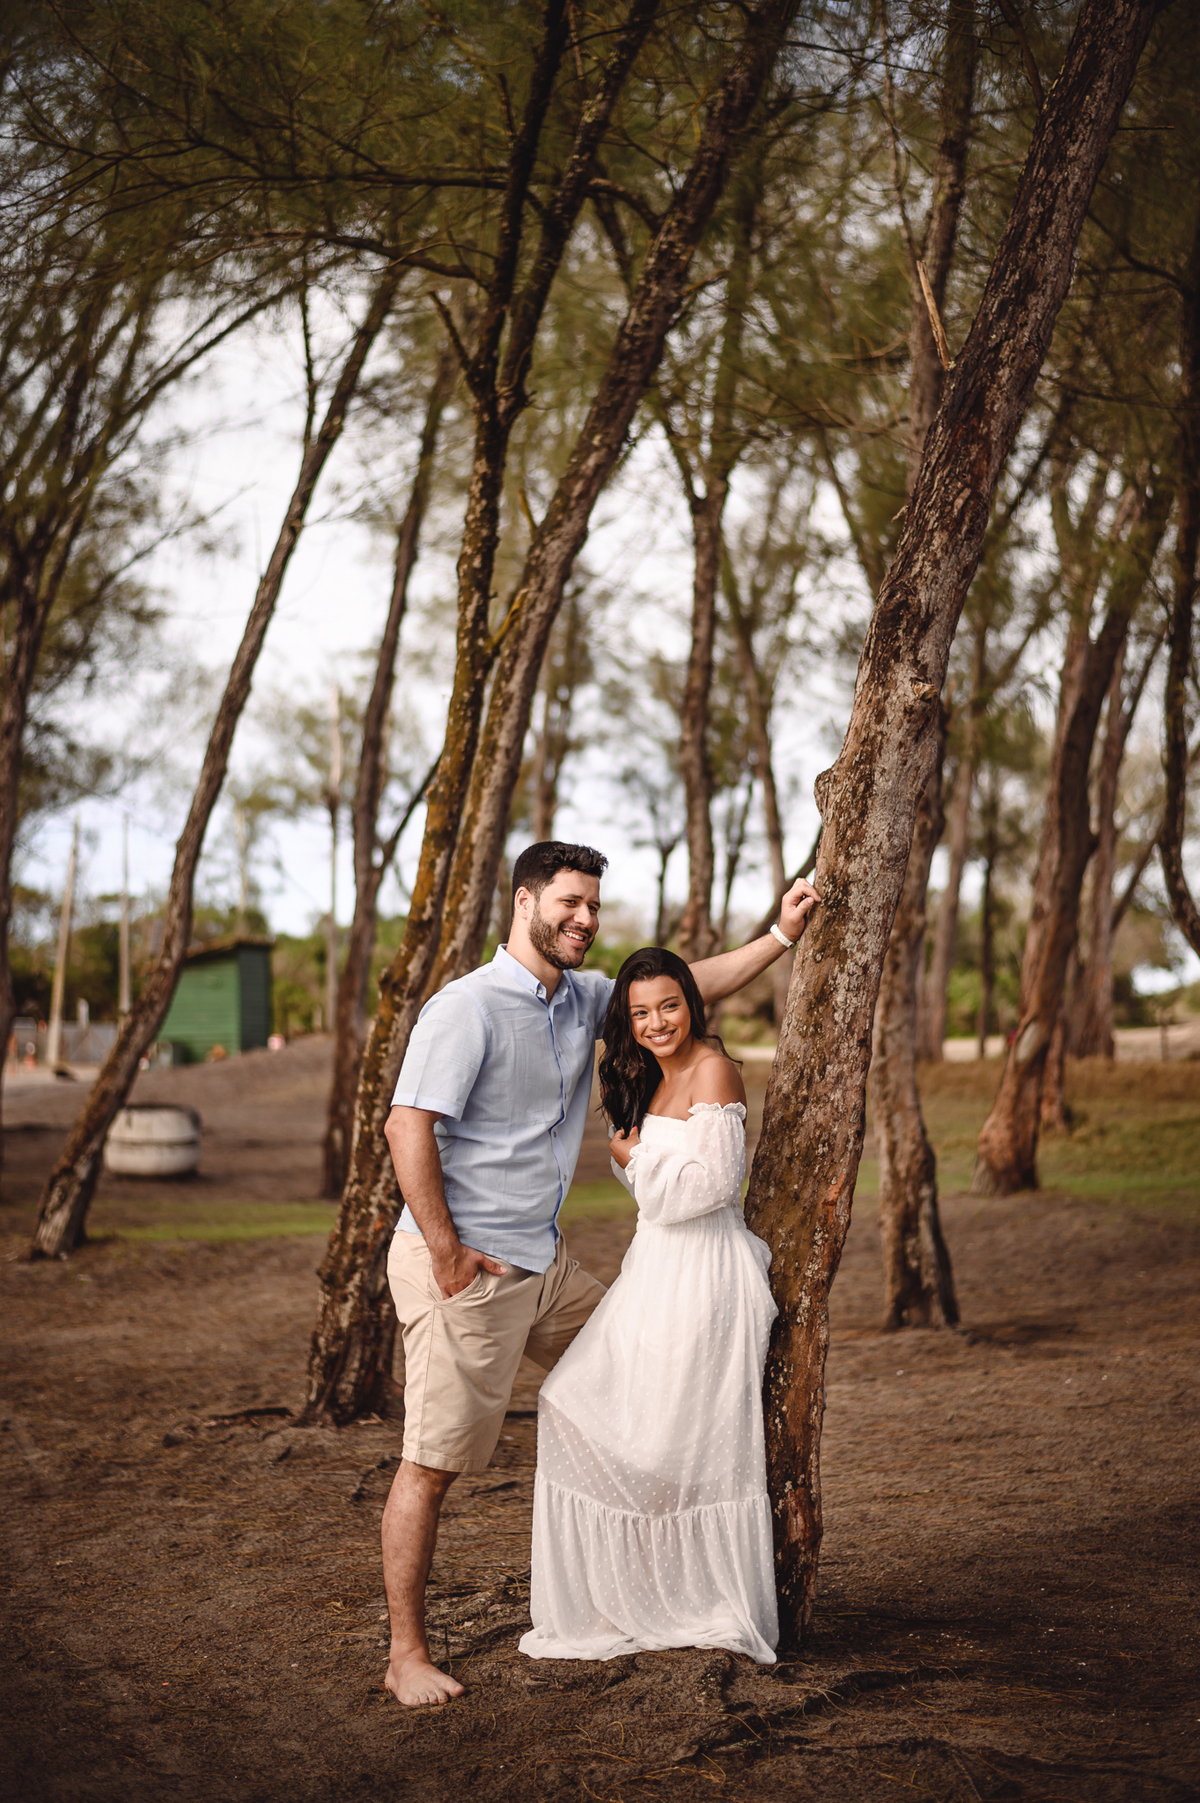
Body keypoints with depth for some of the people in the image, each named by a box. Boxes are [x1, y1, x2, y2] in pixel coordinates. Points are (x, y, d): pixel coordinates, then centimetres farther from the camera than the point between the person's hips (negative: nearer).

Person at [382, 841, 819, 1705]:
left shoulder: (586, 1000, 9)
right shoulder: (470, 1005, -16)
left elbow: (690, 986, 22)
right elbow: (407, 1126, -22)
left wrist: (782, 934, 14)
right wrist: (446, 1254, -21)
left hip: (544, 1262, 9)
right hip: (465, 1269, -9)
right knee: (433, 1464, -3)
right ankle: (407, 1655, 7)